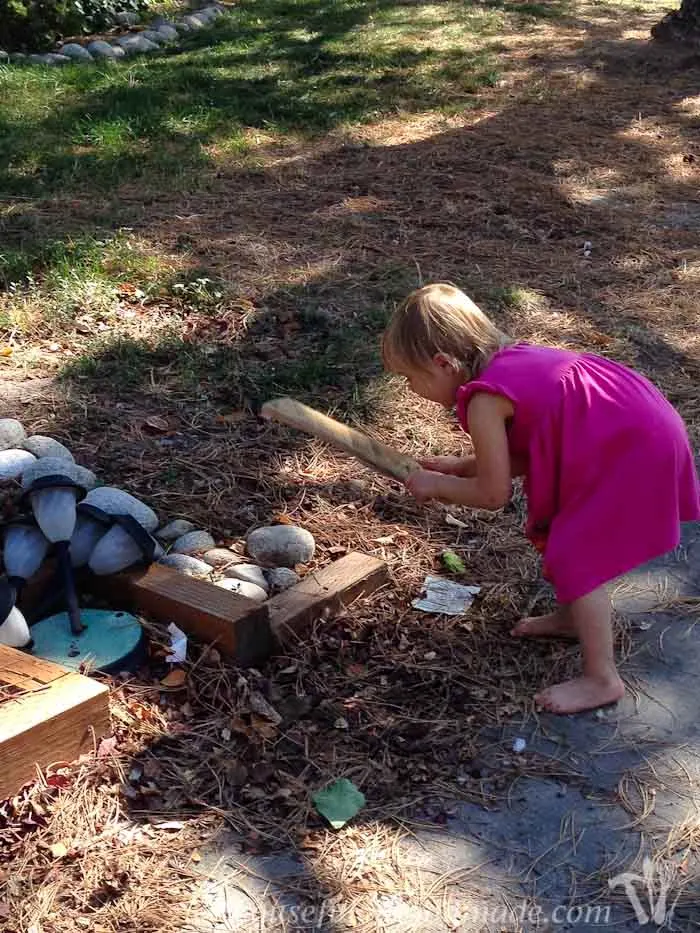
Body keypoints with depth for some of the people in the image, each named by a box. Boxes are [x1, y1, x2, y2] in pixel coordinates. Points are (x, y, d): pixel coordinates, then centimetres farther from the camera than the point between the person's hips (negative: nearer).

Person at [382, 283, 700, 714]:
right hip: (635, 422, 10)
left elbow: (494, 493, -11)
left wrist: (437, 485, 3)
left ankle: (602, 679, 5)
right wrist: (459, 466, 12)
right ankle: (572, 616, 43)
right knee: (557, 531, 23)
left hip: (634, 450, -10)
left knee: (576, 557, -5)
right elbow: (522, 457, 15)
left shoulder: (484, 401, -19)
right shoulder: (508, 360, 8)